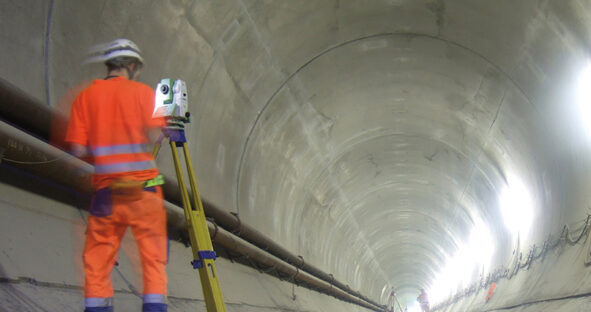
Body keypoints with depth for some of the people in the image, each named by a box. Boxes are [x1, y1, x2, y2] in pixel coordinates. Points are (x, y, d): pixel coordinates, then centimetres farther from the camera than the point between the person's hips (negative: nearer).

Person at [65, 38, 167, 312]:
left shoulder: (85, 97, 6)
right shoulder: (143, 92, 0)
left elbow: (78, 149, 0)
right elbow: (153, 138, -10)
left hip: (105, 189, 2)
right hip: (143, 187, -2)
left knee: (97, 258, 7)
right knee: (154, 256, 2)